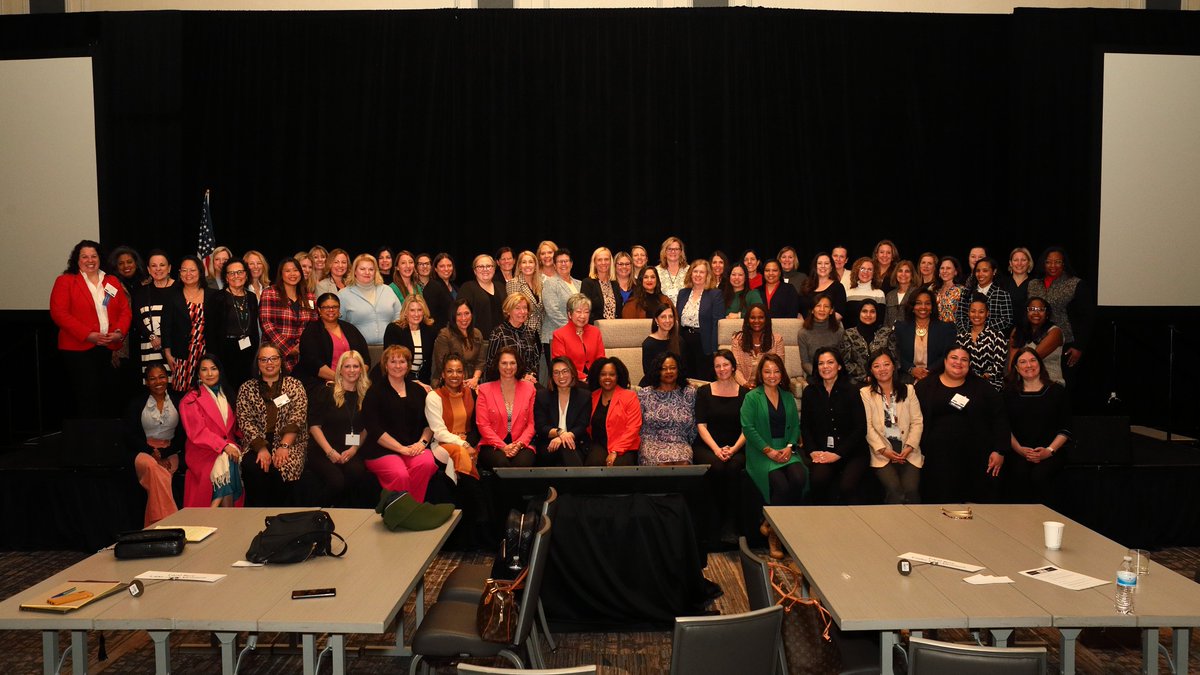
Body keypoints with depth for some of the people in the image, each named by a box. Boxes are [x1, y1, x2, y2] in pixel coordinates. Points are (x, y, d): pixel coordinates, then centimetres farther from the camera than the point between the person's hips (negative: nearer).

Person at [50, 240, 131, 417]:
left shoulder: (112, 282, 15)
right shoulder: (65, 281, 3)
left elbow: (125, 310, 12)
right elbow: (59, 313, -7)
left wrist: (120, 332, -8)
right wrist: (88, 335, -15)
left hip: (110, 348, 4)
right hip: (79, 349, -3)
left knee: (108, 398, 4)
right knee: (87, 398, -5)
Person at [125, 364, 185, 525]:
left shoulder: (178, 400, 9)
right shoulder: (137, 402, 10)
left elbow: (184, 434, 4)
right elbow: (130, 436, 3)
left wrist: (164, 453, -11)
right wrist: (152, 452, -12)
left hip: (170, 452, 0)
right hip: (144, 451, 0)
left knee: (155, 474, -34)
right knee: (151, 466, -37)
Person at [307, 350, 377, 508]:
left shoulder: (365, 394, 12)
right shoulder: (326, 391, 2)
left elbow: (366, 428, 12)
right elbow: (314, 425, -2)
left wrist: (354, 449, -6)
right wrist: (330, 451, -12)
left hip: (350, 451, 3)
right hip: (322, 449, -2)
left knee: (357, 473, -32)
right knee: (336, 480, -31)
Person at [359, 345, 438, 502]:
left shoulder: (418, 390, 18)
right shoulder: (375, 391, 5)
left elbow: (429, 423, 18)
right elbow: (374, 429, -5)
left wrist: (422, 442, -4)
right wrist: (402, 448, -12)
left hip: (414, 447, 4)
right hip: (381, 450, -3)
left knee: (427, 463, -30)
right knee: (400, 474, -34)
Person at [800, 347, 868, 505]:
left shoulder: (852, 390, 1)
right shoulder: (810, 392, 10)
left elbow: (860, 428, -3)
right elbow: (805, 426, 10)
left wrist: (838, 454, -11)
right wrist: (813, 451, -7)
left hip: (851, 451, -2)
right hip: (821, 450, 2)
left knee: (848, 486, -29)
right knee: (818, 479, -28)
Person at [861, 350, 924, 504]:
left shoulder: (908, 390, 14)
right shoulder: (865, 393, 6)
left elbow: (917, 422, 8)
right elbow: (868, 426, -1)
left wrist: (909, 447, -7)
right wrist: (883, 450, -12)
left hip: (908, 452, 2)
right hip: (882, 453, -2)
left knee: (911, 489, -22)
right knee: (895, 490, -25)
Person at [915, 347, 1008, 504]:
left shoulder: (982, 388, 10)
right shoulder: (925, 387, 9)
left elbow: (999, 419, 8)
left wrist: (999, 451, 0)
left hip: (975, 460, 1)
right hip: (937, 460, 0)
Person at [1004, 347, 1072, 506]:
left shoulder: (1056, 391, 10)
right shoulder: (1009, 393, 13)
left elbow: (1065, 429, 6)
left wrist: (1049, 450, -9)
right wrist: (1020, 449, -8)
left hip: (1051, 452, -1)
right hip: (1018, 452, 1)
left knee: (1039, 476, -30)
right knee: (1019, 475, -30)